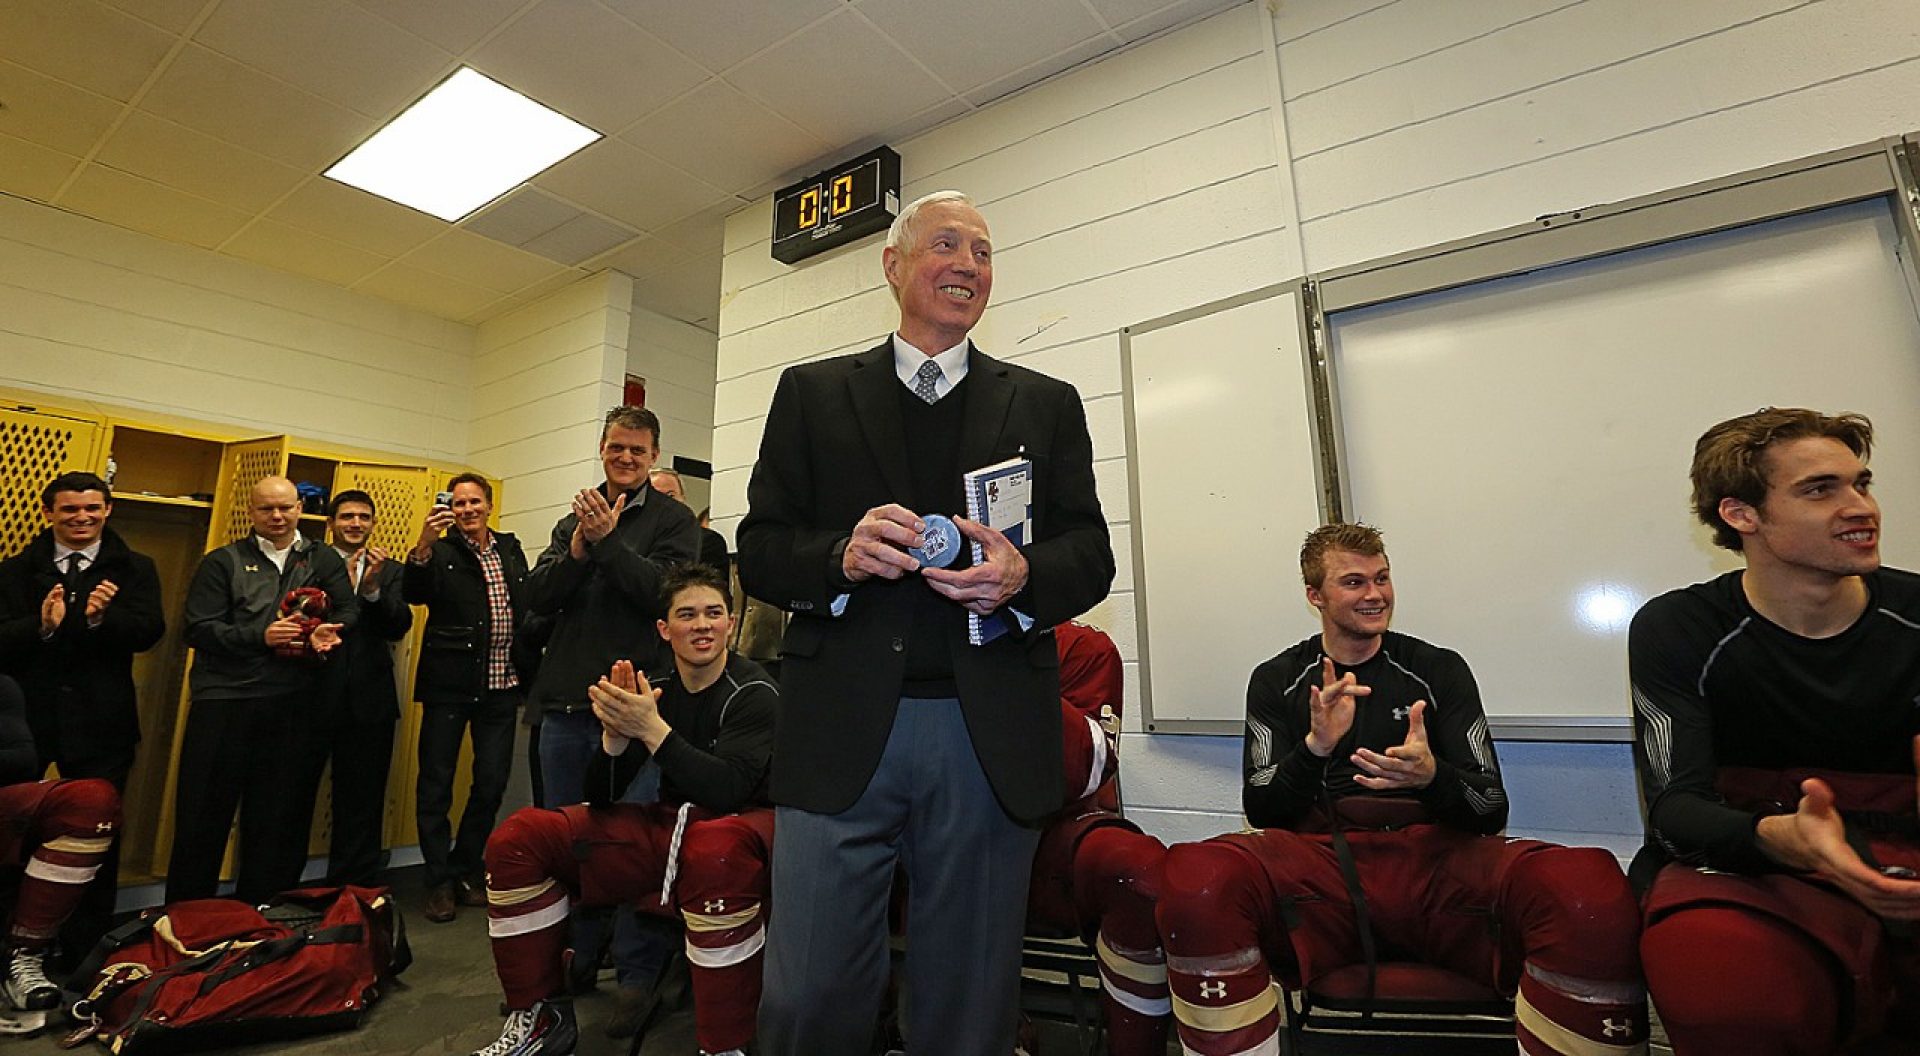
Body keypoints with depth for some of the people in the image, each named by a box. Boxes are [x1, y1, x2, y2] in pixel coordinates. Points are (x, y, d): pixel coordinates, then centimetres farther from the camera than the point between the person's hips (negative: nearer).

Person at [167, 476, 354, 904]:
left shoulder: (324, 560, 12)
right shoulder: (223, 561, 7)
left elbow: (347, 611, 4)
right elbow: (199, 629, -1)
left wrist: (327, 632, -16)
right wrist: (260, 636, -15)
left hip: (292, 704, 2)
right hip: (225, 699, -1)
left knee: (280, 814, 9)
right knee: (203, 813, 5)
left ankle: (257, 913, 24)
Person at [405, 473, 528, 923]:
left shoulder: (511, 549, 11)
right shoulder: (440, 551, -1)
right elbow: (413, 594, -19)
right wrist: (423, 545, -34)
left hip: (501, 683, 4)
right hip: (449, 683, -3)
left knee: (493, 781, 9)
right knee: (436, 782, 5)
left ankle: (465, 869, 26)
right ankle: (439, 881, 19)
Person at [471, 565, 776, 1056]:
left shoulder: (754, 693, -13)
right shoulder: (654, 687, 2)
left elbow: (728, 792, -26)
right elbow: (600, 799, 0)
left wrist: (652, 729, -31)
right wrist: (616, 734, -20)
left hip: (742, 826, -6)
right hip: (668, 826, 6)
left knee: (717, 847, -42)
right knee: (516, 838, -3)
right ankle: (542, 1016, 11)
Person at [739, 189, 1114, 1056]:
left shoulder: (1047, 405, 13)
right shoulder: (811, 393, 11)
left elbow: (1091, 554, 7)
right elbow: (757, 551, 6)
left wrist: (1024, 575, -15)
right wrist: (840, 555, -15)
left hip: (991, 735, 1)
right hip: (841, 729, 0)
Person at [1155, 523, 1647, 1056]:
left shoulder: (1440, 670, 13)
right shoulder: (1276, 682, 11)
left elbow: (1492, 809, 7)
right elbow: (1261, 811, 4)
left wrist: (1432, 776, -16)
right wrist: (1315, 747, -15)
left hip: (1436, 860, 2)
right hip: (1322, 863, -1)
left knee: (1591, 887, -33)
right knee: (1198, 880, -36)